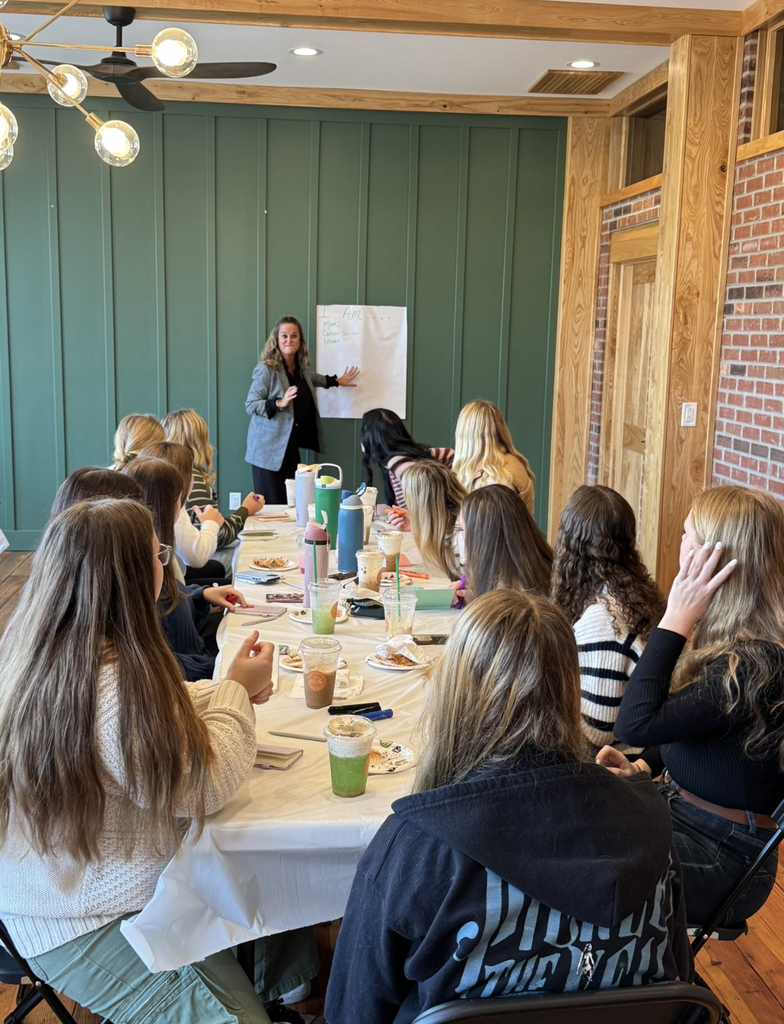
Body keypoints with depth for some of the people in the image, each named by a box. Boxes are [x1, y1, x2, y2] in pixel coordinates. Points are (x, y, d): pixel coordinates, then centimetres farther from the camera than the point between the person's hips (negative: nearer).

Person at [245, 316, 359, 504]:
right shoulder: (265, 369, -14)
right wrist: (279, 403, -26)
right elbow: (250, 406, -14)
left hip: (291, 446, 7)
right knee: (271, 506, -5)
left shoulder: (301, 367, 8)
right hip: (269, 448, -7)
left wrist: (336, 381, 37)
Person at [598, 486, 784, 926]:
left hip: (722, 851, -8)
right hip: (678, 808, 9)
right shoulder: (731, 642, 3)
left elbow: (637, 723, -31)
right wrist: (642, 767, 1)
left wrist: (677, 619, -28)